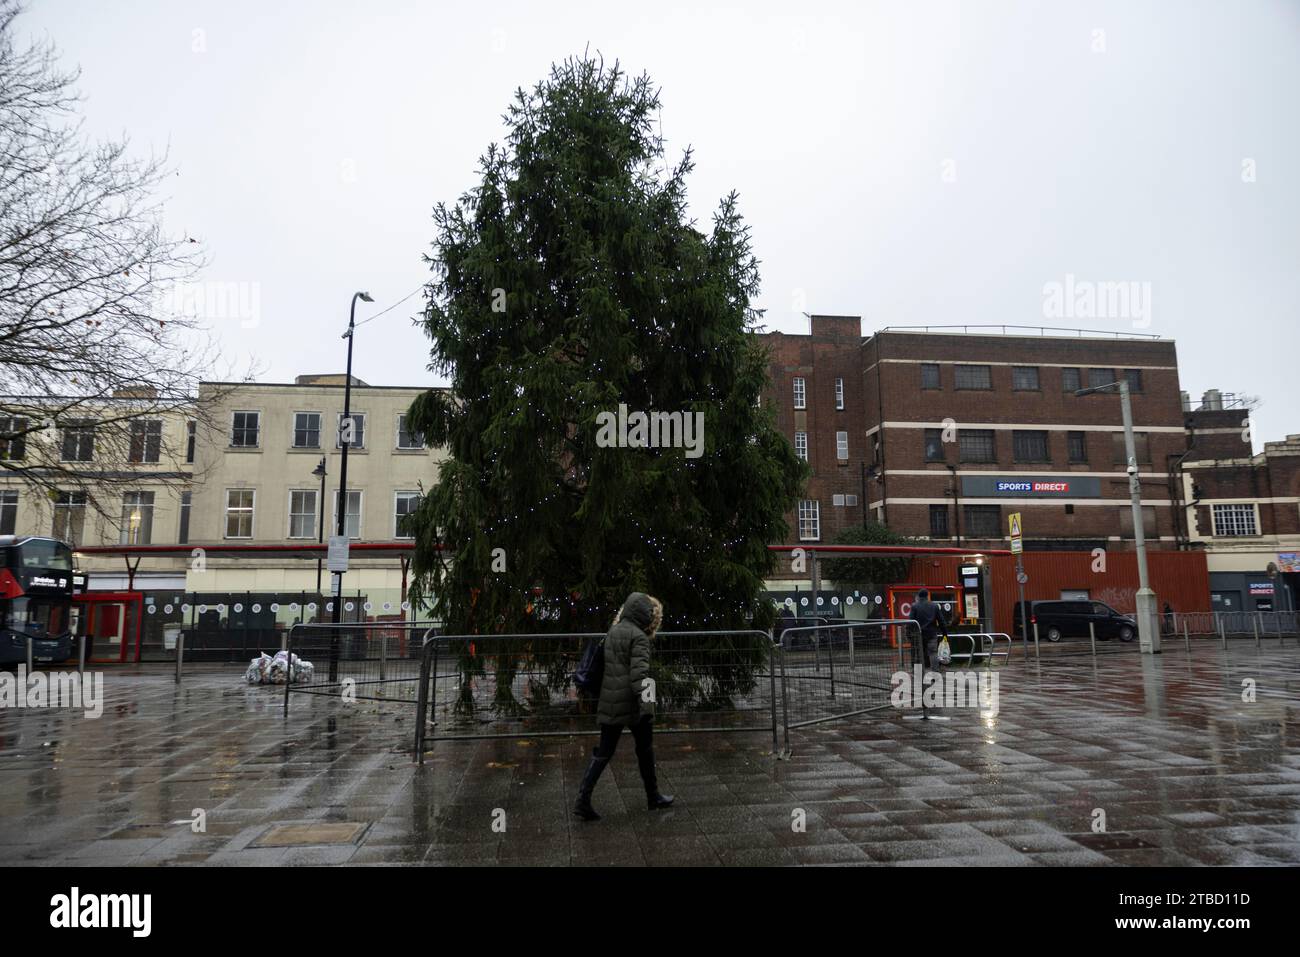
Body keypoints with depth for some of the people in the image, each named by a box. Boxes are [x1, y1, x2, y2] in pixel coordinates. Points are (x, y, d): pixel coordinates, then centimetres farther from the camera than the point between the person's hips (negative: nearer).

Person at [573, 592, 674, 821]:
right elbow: (639, 673, -23)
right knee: (645, 750, 12)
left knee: (603, 752, 9)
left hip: (609, 704, 6)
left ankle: (583, 799, -1)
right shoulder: (638, 637, -14)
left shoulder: (612, 632, 11)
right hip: (632, 703, -6)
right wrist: (646, 704, -27)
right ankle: (653, 797, 27)